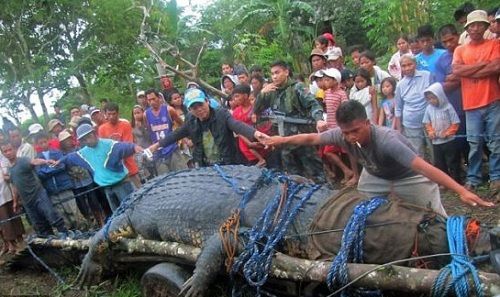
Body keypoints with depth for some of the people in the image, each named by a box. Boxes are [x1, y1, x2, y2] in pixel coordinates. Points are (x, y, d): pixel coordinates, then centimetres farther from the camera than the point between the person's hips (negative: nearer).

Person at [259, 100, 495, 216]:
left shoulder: (387, 141, -42)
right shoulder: (343, 134, -26)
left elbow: (424, 168, -50)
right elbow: (311, 139, -9)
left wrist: (462, 191, -57)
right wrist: (281, 140, -4)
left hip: (409, 177, -5)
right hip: (375, 176, 6)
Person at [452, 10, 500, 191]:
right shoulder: (460, 50, 11)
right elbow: (456, 71, -6)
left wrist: (468, 72, -8)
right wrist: (483, 64, -9)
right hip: (471, 105, 2)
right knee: (474, 144, 6)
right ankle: (473, 178, 15)